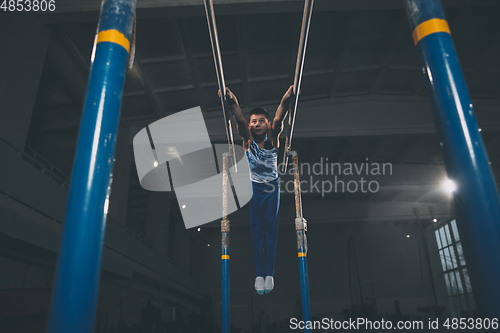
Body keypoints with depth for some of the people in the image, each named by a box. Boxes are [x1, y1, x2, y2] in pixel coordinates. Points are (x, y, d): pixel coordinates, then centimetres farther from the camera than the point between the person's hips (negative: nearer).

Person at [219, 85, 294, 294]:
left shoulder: (273, 137, -12)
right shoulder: (247, 138, -11)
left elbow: (279, 116, -27)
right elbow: (238, 117, -24)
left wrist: (289, 95, -39)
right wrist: (230, 99, -38)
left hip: (273, 187, 0)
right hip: (254, 188, 0)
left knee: (271, 229, 3)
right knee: (256, 230, 1)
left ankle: (270, 274, 8)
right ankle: (259, 275, 5)